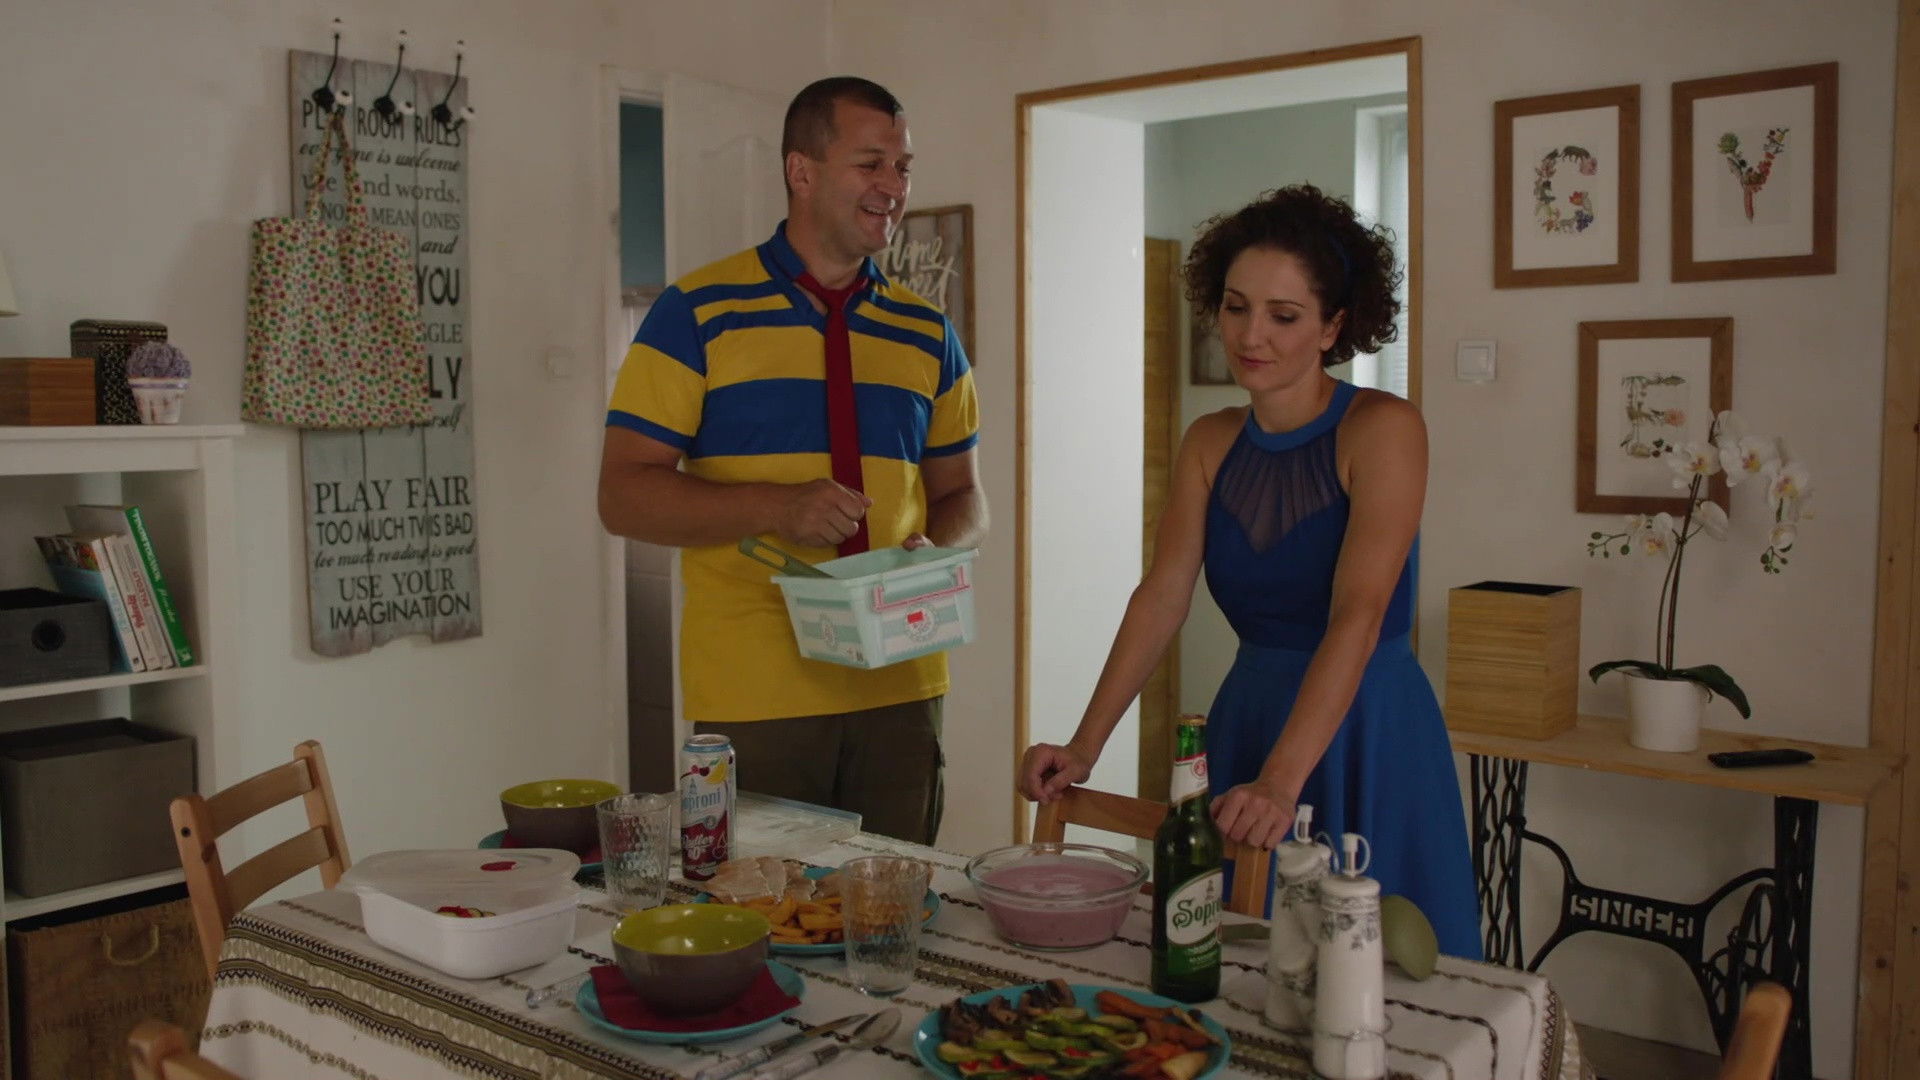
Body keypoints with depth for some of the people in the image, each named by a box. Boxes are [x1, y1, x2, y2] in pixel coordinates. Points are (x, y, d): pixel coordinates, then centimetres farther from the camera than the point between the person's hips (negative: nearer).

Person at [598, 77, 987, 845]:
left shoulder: (927, 334, 10)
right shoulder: (697, 314, -3)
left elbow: (960, 494, 17)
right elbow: (624, 496, -5)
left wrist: (937, 546, -6)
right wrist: (778, 507, -19)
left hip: (901, 693, 4)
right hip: (752, 697, -3)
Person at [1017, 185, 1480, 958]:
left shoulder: (1382, 430, -13)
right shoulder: (1209, 445, 4)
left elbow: (1357, 618, -23)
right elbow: (1162, 597, -4)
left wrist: (1281, 780, -33)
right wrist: (1085, 746, -16)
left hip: (1365, 733, -5)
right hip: (1246, 721, 5)